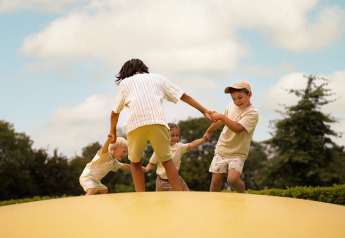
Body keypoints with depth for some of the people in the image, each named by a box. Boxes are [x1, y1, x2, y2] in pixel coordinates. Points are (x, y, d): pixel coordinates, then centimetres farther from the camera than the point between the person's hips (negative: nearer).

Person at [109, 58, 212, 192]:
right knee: (166, 160, 12)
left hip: (135, 124, -1)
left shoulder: (124, 82, 26)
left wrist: (113, 131, 42)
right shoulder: (157, 78, 28)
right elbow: (184, 96, 23)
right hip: (157, 121, 1)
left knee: (135, 163, 14)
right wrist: (204, 110, 24)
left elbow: (115, 112, 27)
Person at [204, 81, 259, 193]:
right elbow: (221, 121, 25)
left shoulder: (252, 113, -15)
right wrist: (209, 131, 34)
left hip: (238, 153, -5)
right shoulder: (231, 106, 5)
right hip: (221, 150, 5)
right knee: (215, 182, -2)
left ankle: (243, 193, 8)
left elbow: (237, 128, -29)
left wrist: (221, 116, -27)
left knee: (232, 180, -23)